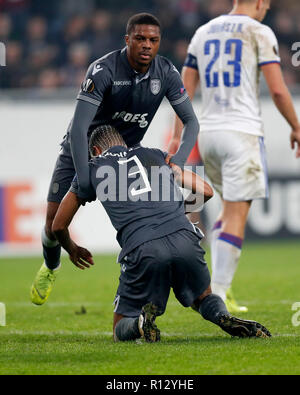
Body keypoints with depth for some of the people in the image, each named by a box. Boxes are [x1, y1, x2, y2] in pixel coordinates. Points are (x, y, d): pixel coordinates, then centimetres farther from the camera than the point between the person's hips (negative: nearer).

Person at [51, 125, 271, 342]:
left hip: (141, 250, -2)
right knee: (204, 298, 30)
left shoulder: (92, 169, 22)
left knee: (122, 331, 16)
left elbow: (59, 226, 30)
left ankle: (142, 319, -20)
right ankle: (224, 318, -5)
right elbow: (205, 191, 28)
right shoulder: (154, 155, 27)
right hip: (184, 239, 2)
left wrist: (72, 250, 52)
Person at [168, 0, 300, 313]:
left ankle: (218, 284, 8)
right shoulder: (259, 33, -3)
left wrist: (178, 136, 13)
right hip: (241, 132, -6)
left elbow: (185, 90, 12)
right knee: (236, 215, -5)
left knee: (230, 208, 20)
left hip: (207, 132, 6)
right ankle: (218, 294, -10)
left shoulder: (204, 32, 14)